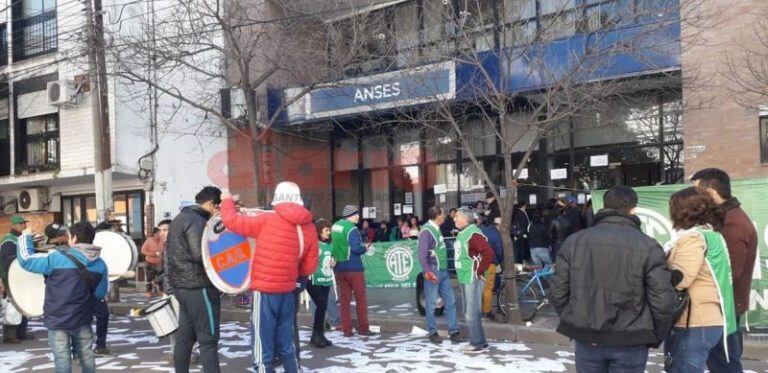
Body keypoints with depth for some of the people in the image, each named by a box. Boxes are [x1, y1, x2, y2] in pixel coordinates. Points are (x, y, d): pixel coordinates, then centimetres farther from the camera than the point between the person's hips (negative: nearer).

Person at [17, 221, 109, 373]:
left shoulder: (56, 258, -15)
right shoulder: (100, 264, -1)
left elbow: (26, 260, -6)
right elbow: (100, 293, 5)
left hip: (58, 320, -4)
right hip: (83, 320, 4)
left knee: (62, 358, 3)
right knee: (86, 355, 17)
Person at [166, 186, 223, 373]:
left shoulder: (180, 218, 16)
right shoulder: (196, 221, -16)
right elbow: (200, 255, -25)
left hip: (181, 284, 10)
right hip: (198, 286, -10)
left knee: (185, 336, 14)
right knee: (208, 339, -7)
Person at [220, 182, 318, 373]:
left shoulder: (266, 220, -12)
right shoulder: (309, 228, 1)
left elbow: (231, 221, -5)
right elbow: (309, 267, 4)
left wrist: (227, 200, 13)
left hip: (265, 292, -5)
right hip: (288, 292, 5)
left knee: (263, 350, 2)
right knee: (286, 345, 19)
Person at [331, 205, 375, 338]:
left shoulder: (335, 226, 8)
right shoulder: (351, 228, -16)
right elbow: (355, 248, -23)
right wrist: (365, 249, -6)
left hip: (339, 268, 7)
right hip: (353, 267, -7)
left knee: (344, 299, 9)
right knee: (361, 299, 6)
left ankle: (346, 329, 10)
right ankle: (363, 328, 10)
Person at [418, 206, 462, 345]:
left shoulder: (437, 229, 14)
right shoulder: (426, 231, -13)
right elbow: (422, 255, -17)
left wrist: (445, 268, 17)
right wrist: (428, 272, -21)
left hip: (444, 271, 8)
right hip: (433, 273, -8)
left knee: (450, 301, 7)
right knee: (432, 304, 2)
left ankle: (453, 331, 12)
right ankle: (432, 332, 12)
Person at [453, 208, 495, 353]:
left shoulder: (473, 234, -17)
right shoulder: (462, 233, 12)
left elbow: (488, 253, -26)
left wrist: (479, 271, -19)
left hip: (472, 279, -10)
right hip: (464, 279, 10)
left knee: (472, 313, -6)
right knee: (469, 312, 15)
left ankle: (479, 344, 3)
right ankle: (476, 341, 24)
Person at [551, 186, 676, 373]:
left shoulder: (575, 241, -1)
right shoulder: (648, 246, -9)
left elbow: (558, 291, -1)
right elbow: (662, 301, -10)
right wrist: (656, 337, 6)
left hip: (586, 340, 2)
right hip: (630, 343, -2)